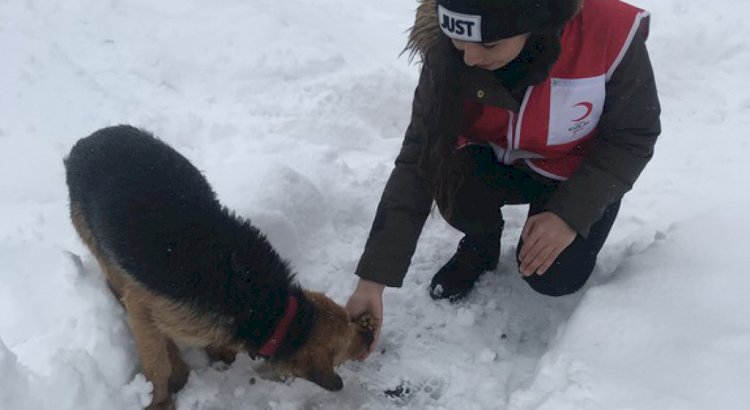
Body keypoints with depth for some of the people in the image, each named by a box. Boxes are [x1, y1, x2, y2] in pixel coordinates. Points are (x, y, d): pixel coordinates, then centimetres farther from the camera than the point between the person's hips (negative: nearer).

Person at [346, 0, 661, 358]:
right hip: (496, 161, 1)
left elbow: (632, 140, -17)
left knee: (552, 278, -19)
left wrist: (571, 214, -29)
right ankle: (481, 246, 6)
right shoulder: (450, 51, -28)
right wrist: (373, 279, -31)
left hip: (580, 176, -1)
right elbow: (417, 157, -27)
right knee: (454, 188, -30)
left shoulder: (611, 32, -33)